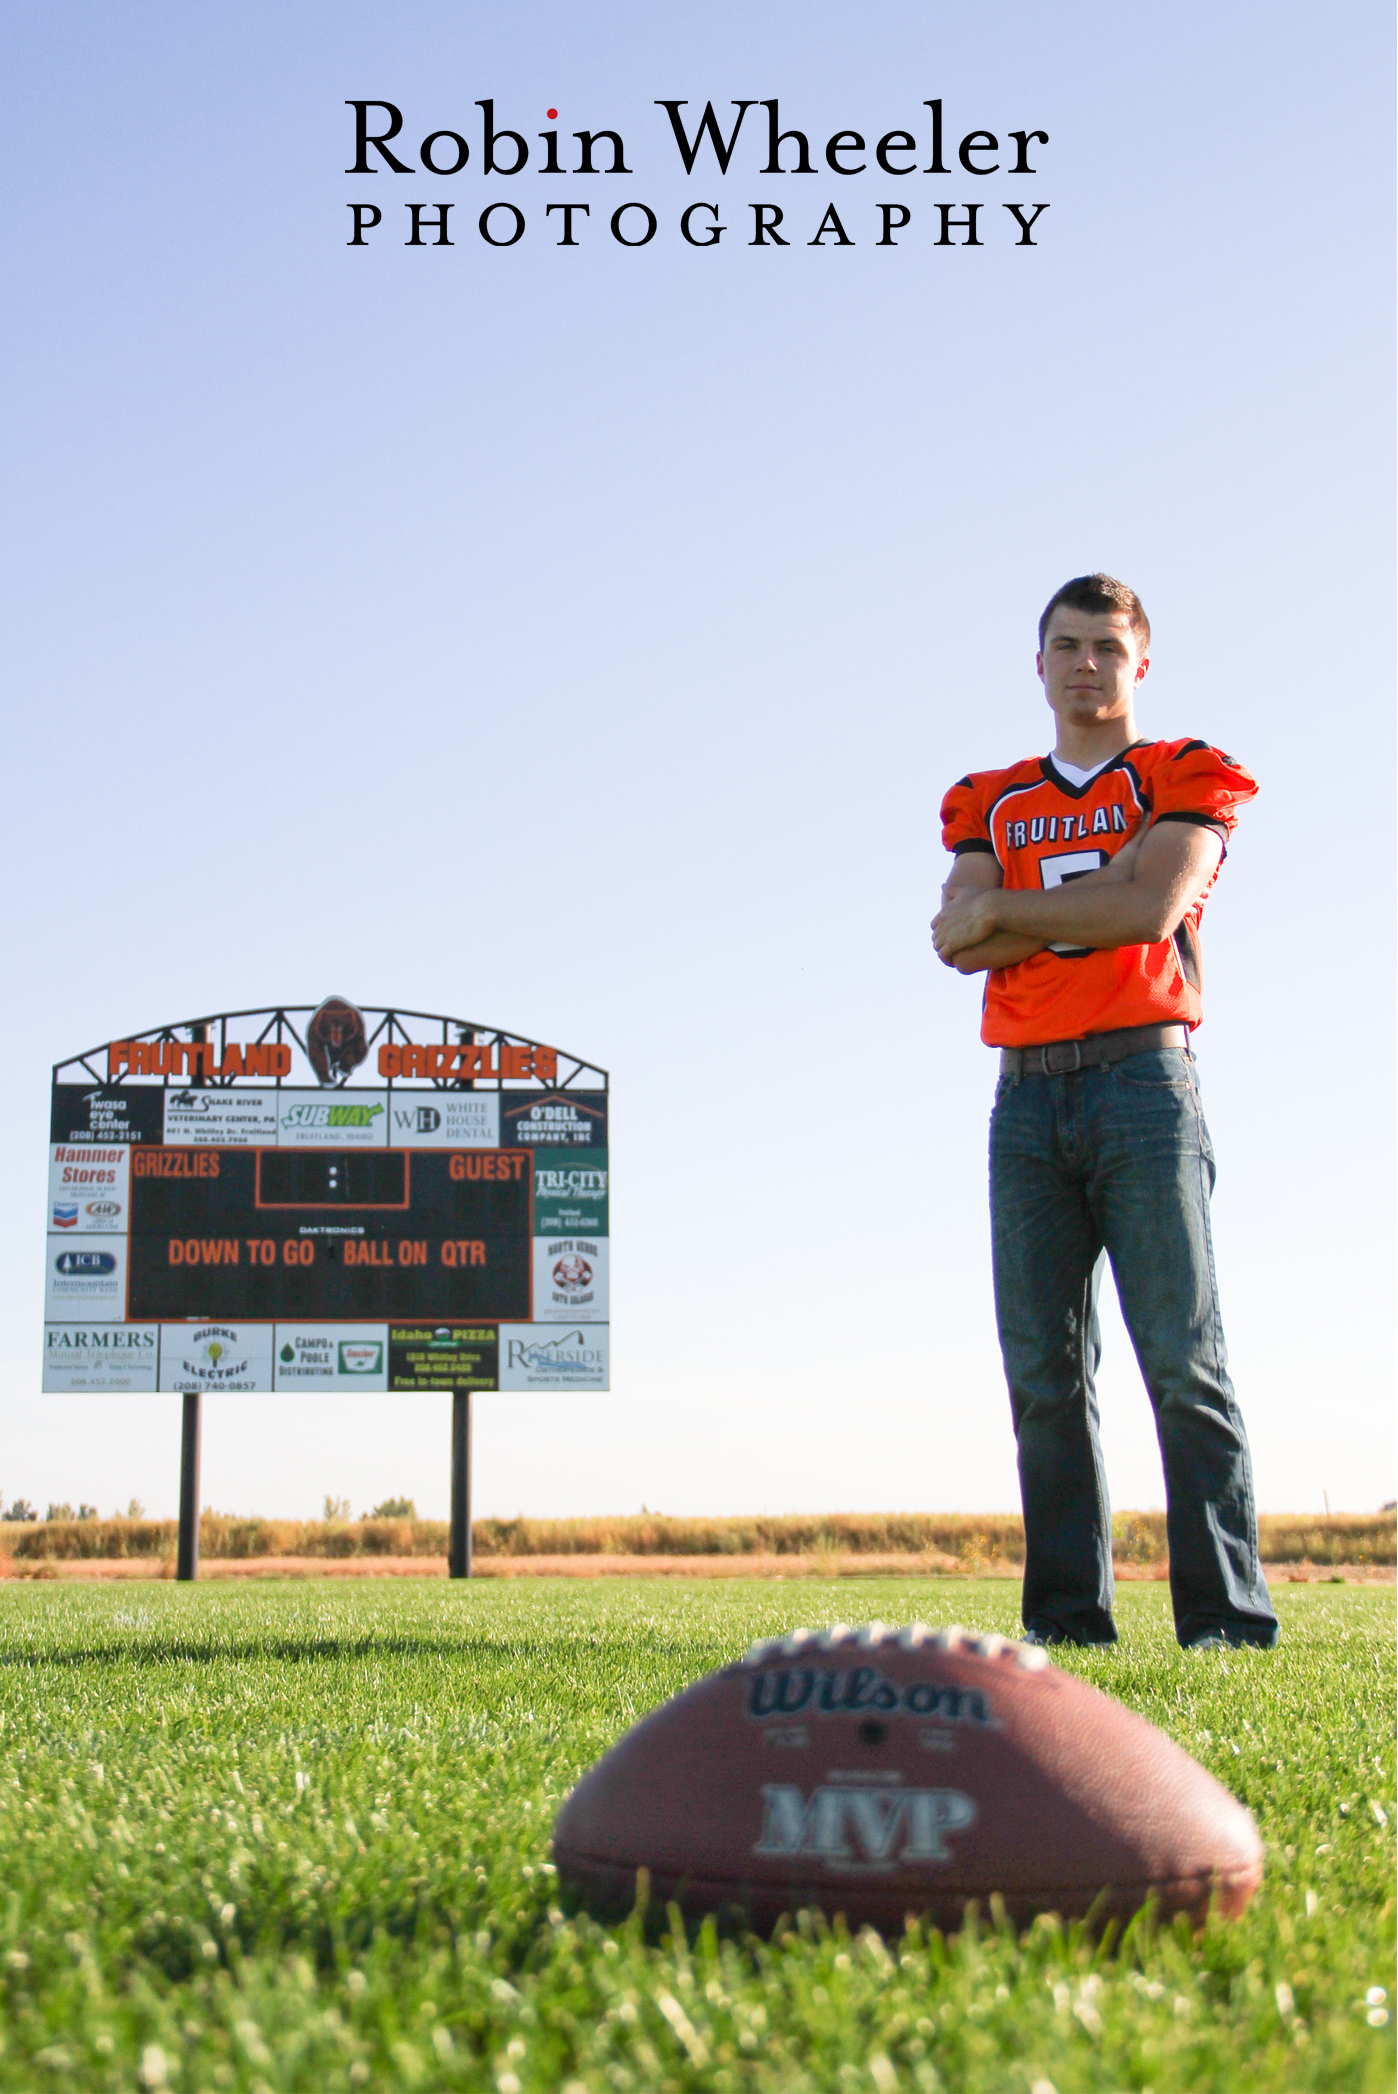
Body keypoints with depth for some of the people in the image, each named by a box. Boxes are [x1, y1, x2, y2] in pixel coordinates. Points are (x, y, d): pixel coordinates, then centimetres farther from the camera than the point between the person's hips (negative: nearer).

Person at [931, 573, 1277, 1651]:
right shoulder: (989, 805, 19)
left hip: (1143, 1080, -4)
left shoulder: (1184, 780, 9)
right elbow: (962, 944, 2)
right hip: (1028, 1093, 4)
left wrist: (1006, 910, -2)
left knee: (1184, 1358, -8)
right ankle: (1067, 1619, 3)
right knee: (1046, 1371, 0)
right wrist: (1108, 890, -5)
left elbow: (1152, 910, -9)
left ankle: (1230, 1615, -8)